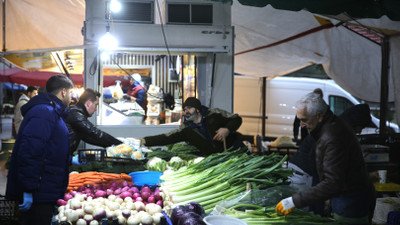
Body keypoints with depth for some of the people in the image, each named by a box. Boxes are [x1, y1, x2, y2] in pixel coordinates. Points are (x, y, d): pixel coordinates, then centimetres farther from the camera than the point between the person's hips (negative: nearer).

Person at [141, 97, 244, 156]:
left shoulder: (214, 113, 2)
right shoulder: (186, 127, 9)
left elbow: (237, 119, 5)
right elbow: (167, 137, 1)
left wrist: (227, 129, -13)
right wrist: (145, 141, -7)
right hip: (212, 155, 3)